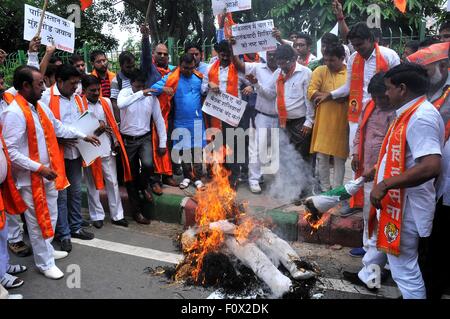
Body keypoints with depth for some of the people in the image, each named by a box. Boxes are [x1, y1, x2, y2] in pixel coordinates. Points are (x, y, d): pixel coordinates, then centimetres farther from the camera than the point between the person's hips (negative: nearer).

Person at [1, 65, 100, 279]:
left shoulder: (40, 106, 4)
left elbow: (58, 127, 19)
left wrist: (83, 136, 22)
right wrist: (39, 168, -23)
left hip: (48, 173, 8)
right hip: (31, 178, -8)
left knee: (50, 216, 21)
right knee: (38, 221, 6)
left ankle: (46, 250, 40)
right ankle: (44, 263, 21)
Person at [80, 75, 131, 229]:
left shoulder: (106, 102, 7)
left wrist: (116, 140, 2)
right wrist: (94, 128, -20)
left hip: (107, 148, 4)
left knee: (112, 182, 8)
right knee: (93, 184, 10)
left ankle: (117, 215, 18)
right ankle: (97, 216, 22)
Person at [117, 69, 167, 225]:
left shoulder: (151, 96, -3)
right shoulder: (125, 92, -7)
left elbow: (159, 120, 1)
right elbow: (120, 104, -32)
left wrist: (163, 143, -2)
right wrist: (140, 94, -30)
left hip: (144, 138, 0)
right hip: (128, 140, 0)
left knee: (148, 164, -27)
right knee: (131, 176, 6)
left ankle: (144, 185, 9)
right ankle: (137, 211, 22)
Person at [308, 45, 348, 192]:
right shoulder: (320, 71, 0)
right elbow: (311, 92, -9)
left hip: (342, 122, 0)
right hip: (323, 121, 0)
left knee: (340, 156, 7)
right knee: (322, 155, 5)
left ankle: (337, 188, 19)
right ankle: (325, 188, 20)